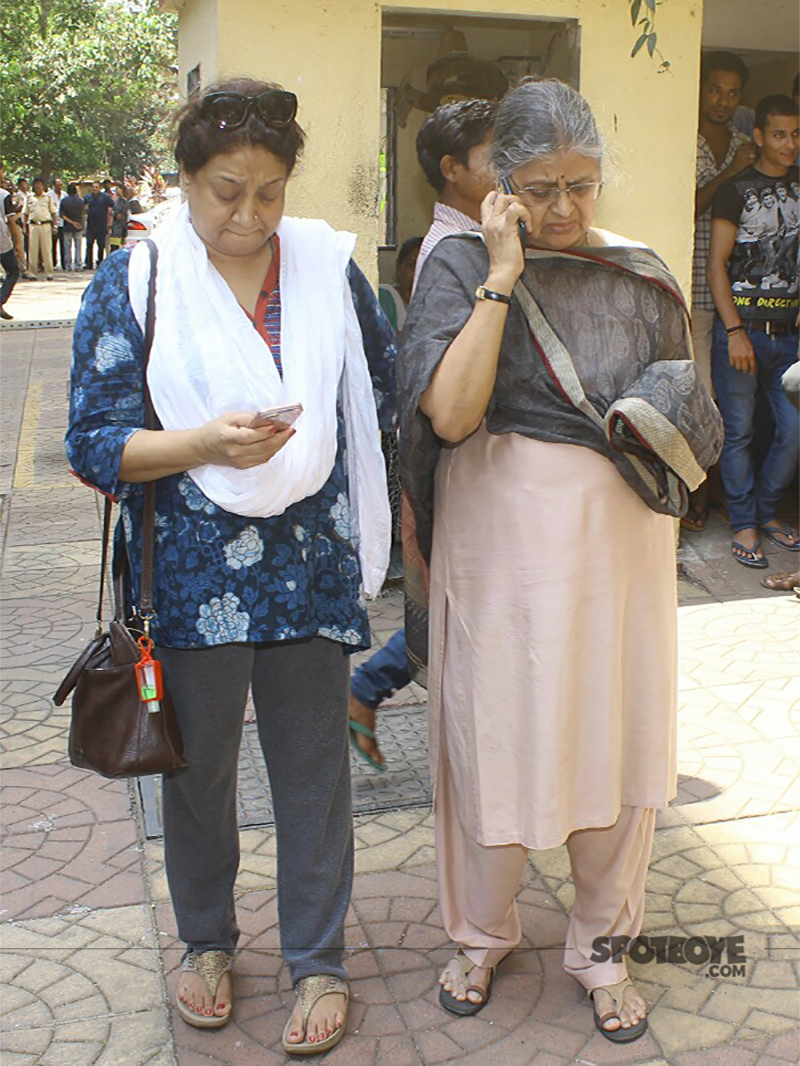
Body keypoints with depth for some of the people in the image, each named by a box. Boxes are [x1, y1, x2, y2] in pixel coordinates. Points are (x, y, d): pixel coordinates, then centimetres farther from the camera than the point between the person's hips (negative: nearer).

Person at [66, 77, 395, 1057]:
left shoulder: (328, 266, 3)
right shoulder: (134, 280, -4)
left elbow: (382, 389, 15)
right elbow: (94, 442, -7)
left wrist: (308, 444, 2)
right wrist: (204, 443, -22)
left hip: (310, 561, 2)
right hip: (191, 565, -1)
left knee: (313, 764, 9)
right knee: (197, 764, 14)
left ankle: (318, 959, 29)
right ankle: (206, 939, 39)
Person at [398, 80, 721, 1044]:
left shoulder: (641, 278, 5)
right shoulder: (460, 265, -5)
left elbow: (687, 418, 15)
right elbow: (449, 413, -20)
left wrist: (668, 432, -5)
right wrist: (501, 277, -19)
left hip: (619, 532, 3)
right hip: (502, 531, -3)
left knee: (618, 732, 10)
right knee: (493, 728, 8)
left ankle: (602, 944, 33)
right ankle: (481, 931, 34)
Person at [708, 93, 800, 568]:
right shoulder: (737, 189, 0)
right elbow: (717, 264, -4)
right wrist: (735, 332, -11)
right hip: (742, 327, -4)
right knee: (739, 431, 0)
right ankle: (744, 524, 11)